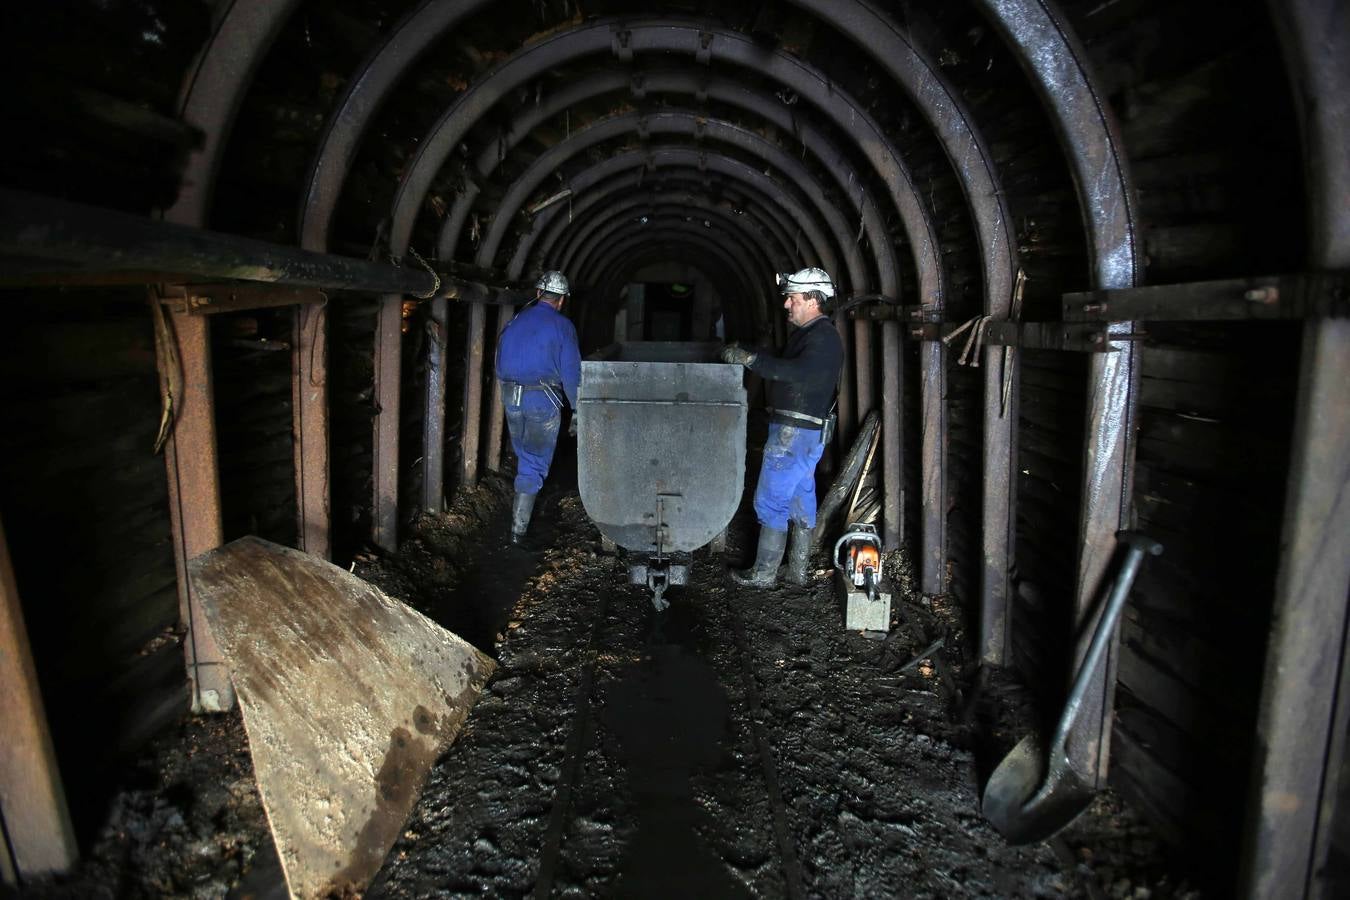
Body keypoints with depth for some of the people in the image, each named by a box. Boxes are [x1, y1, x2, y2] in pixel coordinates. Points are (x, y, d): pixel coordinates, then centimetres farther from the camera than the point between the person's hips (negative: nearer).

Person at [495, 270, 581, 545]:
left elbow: (500, 366, 15)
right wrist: (577, 412, -3)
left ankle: (520, 512, 34)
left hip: (511, 400, 5)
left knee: (525, 458, 22)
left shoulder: (515, 321, 11)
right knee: (536, 464, 2)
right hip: (544, 402, -5)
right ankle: (518, 528, 1)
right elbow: (571, 373, -8)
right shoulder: (562, 326, -5)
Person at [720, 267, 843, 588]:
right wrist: (749, 356, 2)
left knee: (771, 501, -4)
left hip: (795, 432, -11)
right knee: (802, 499, 15)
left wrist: (750, 358, -34)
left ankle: (763, 573, 5)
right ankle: (798, 570, 25)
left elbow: (798, 372, -33)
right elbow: (789, 369, 15)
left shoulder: (823, 337, -17)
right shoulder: (810, 333, 16)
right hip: (806, 432, 11)